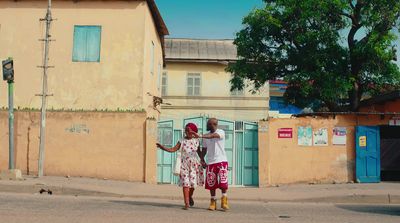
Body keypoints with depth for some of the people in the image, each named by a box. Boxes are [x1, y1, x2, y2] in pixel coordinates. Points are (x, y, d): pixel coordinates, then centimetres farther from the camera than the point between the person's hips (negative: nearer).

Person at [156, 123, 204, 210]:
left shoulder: (196, 141, 4)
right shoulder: (182, 141, 0)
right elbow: (173, 149, -8)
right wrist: (163, 147, -20)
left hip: (194, 164, 1)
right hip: (184, 164, -1)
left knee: (193, 183, 5)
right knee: (185, 183, -7)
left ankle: (190, 197, 35)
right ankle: (187, 204, -6)